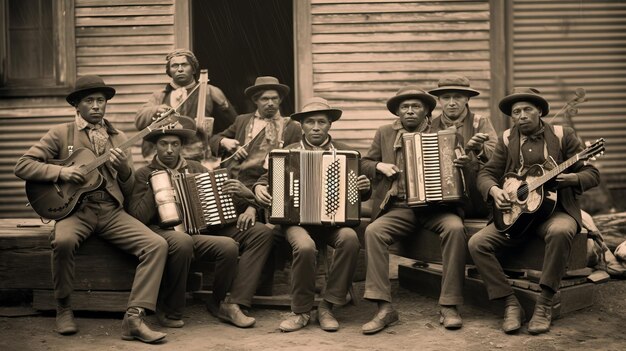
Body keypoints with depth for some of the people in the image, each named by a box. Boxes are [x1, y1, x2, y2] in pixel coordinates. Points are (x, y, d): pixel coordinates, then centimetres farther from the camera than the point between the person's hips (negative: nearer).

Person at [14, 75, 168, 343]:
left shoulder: (118, 138, 16)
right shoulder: (61, 133, 7)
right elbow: (22, 166, 0)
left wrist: (125, 169, -8)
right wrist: (61, 172, -14)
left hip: (111, 211, 3)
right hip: (75, 208, -3)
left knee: (157, 245, -20)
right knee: (63, 241, -37)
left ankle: (133, 319, -21)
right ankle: (63, 308, -12)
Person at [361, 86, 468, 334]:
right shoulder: (384, 134, 15)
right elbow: (365, 164, 20)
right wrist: (379, 166, -2)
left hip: (435, 205, -1)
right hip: (398, 208, 1)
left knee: (455, 228, -32)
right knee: (372, 232, -27)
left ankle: (449, 306, -24)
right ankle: (384, 308, -25)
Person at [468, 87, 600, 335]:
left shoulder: (562, 135, 3)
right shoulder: (507, 140, 9)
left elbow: (592, 174, 1)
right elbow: (486, 173, 9)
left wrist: (572, 178, -22)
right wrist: (494, 190, -14)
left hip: (555, 210, -3)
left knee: (560, 231, -39)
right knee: (477, 243, -20)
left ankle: (544, 305, -28)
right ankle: (511, 304, -15)